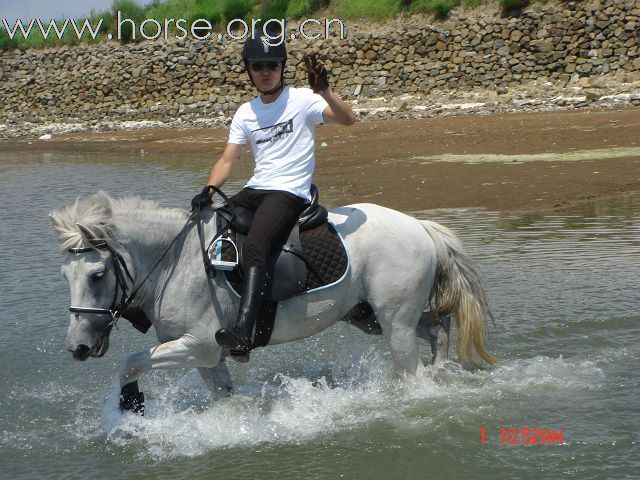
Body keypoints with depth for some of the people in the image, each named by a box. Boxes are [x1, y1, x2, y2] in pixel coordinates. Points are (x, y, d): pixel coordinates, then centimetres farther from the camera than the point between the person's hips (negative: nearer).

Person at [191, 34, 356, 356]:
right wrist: (209, 190, -9)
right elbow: (227, 160, 10)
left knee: (254, 251, -31)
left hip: (289, 193, -8)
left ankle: (243, 332, -45)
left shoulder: (302, 100, -1)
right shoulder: (245, 114, 16)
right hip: (255, 190, 8)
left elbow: (347, 119, -15)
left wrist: (324, 91, -33)